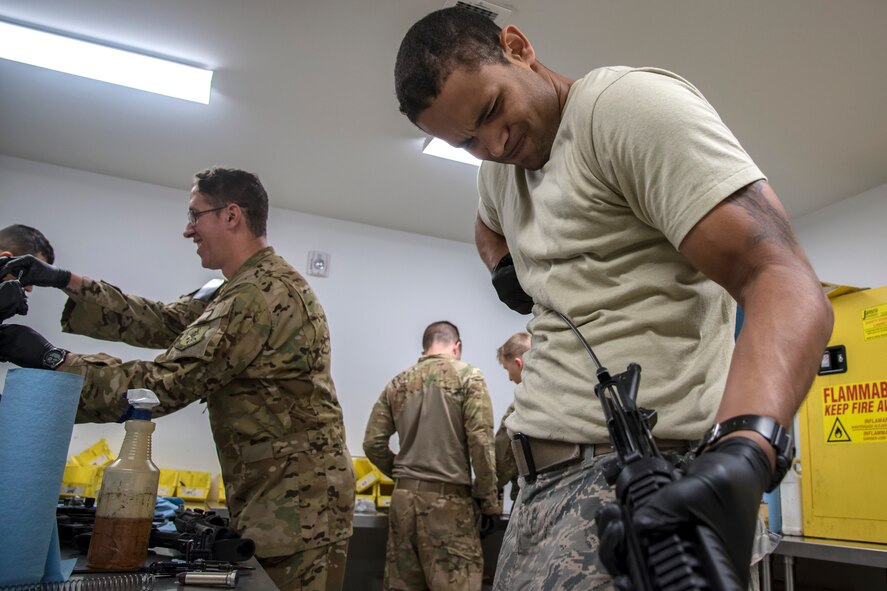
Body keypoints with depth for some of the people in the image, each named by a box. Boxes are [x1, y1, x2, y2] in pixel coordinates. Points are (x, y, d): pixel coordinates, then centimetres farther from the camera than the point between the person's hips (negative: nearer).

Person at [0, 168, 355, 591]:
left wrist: (52, 360, -13)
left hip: (296, 506, -10)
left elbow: (164, 386, -21)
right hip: (274, 497, 10)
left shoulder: (262, 293, -21)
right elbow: (163, 322, 13)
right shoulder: (250, 286, 16)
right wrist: (66, 282, 8)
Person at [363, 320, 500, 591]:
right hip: (448, 497, -5)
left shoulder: (398, 382, 11)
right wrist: (488, 498, -2)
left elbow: (373, 443, 10)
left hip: (404, 496, 5)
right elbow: (480, 441, -10)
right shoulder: (468, 375, -2)